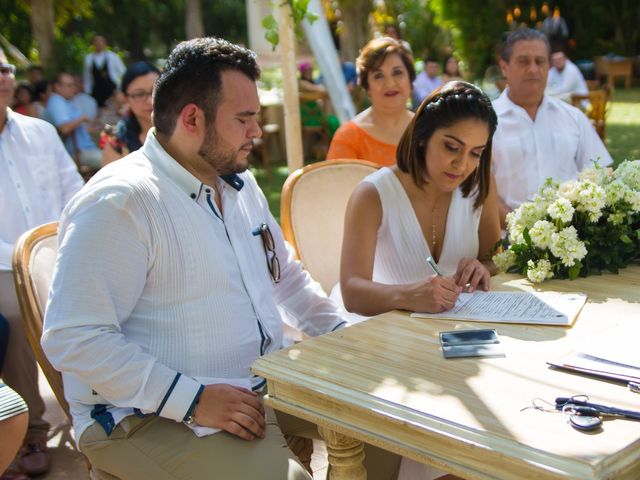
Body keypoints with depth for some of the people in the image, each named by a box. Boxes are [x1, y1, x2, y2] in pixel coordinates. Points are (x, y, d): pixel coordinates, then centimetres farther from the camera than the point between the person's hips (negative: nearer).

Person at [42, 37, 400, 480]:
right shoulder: (118, 203, -18)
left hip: (266, 382, 8)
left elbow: (286, 273, 24)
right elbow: (73, 339, -22)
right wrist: (192, 400, -26)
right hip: (153, 417, -8)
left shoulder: (240, 184, 11)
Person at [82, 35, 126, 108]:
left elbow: (123, 72, 5)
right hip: (96, 92, 1)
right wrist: (87, 92, 7)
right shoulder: (88, 58, 5)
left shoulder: (113, 56, 0)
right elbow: (86, 77, 10)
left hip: (112, 91, -1)